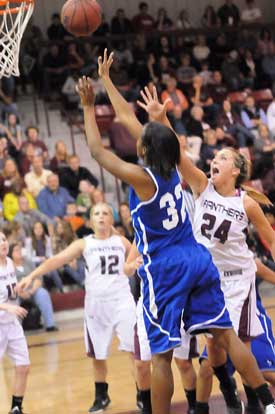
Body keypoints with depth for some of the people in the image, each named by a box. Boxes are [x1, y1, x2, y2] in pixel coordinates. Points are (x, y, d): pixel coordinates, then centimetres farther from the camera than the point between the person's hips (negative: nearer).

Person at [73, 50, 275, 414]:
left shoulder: (141, 177, -14)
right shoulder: (172, 163, 3)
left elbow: (97, 150, -4)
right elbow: (128, 118, 13)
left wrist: (88, 108, 6)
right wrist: (106, 79, 21)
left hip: (164, 270, -6)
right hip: (197, 260, 7)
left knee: (161, 354, -2)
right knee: (226, 334, 7)